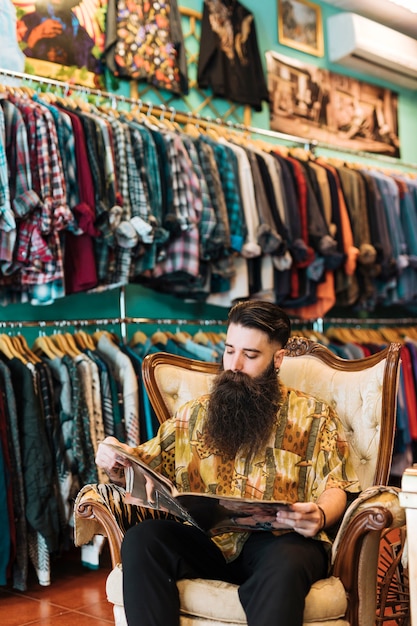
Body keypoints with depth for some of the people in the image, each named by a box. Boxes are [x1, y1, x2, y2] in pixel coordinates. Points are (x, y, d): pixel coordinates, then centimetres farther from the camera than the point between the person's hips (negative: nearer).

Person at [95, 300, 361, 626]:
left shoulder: (313, 416, 10)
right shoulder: (194, 414, 18)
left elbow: (335, 488, 4)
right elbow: (148, 463, 17)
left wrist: (319, 516, -19)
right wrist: (119, 465, -7)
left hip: (279, 541, -3)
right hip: (205, 541, 3)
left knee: (285, 564, -38)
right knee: (140, 540, -25)